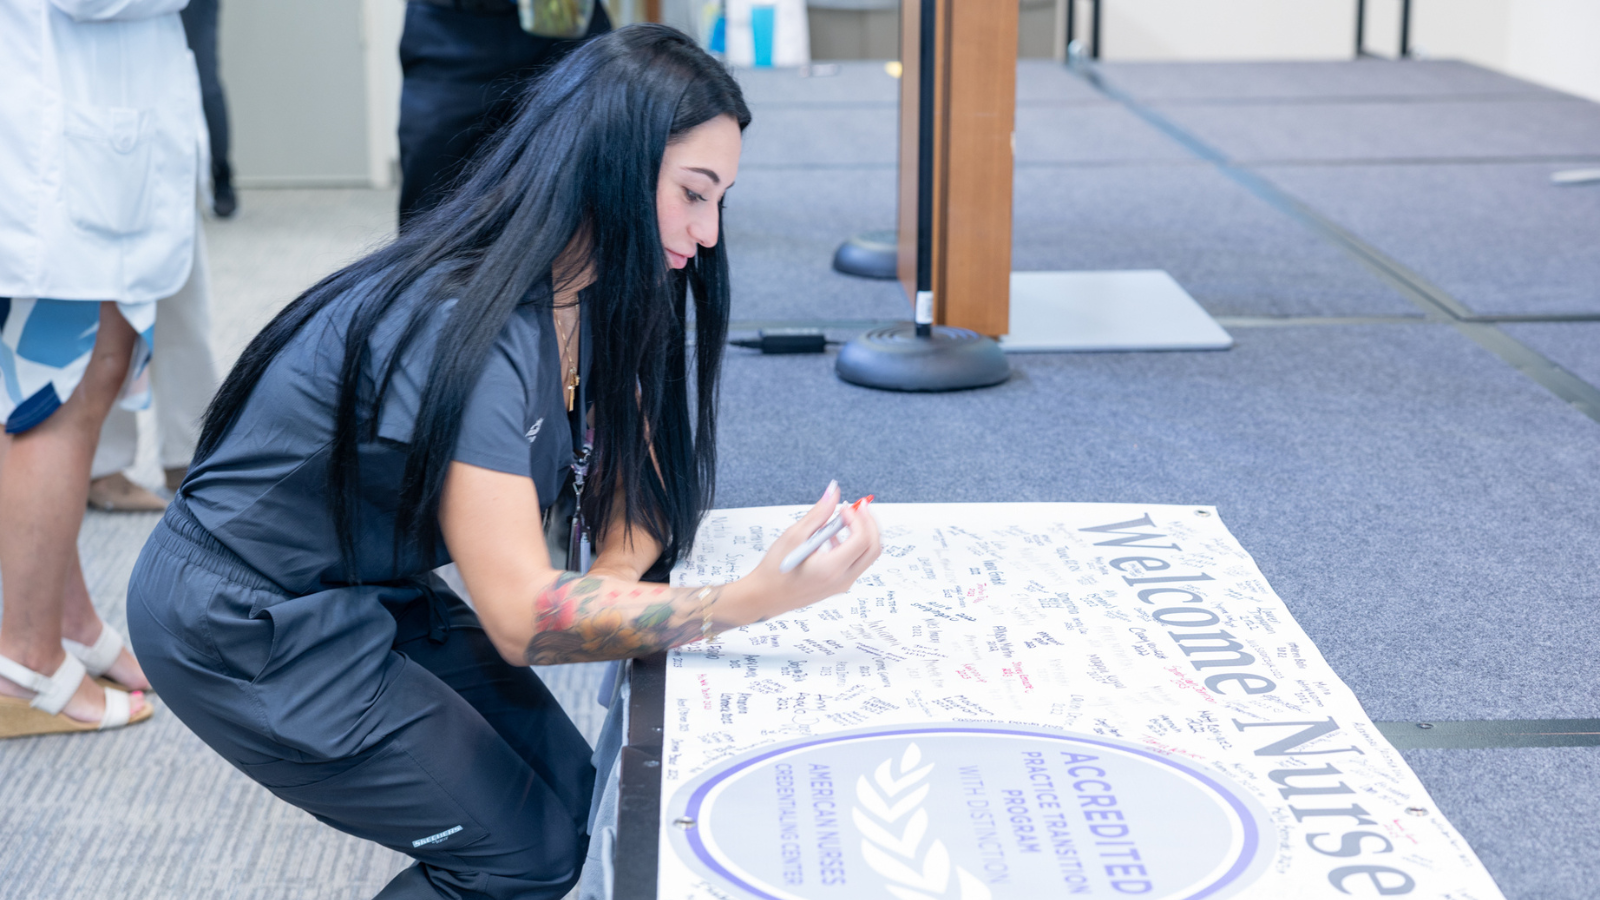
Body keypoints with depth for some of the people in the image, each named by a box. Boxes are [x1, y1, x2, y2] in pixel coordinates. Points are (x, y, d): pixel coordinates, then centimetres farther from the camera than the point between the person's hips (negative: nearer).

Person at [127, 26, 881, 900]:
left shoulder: (586, 289, -4)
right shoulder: (462, 331, -33)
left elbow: (635, 458, 4)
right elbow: (524, 620, -35)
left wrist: (619, 569, -17)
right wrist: (757, 598, -40)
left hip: (371, 591, 9)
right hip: (241, 628, -9)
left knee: (567, 789, 6)